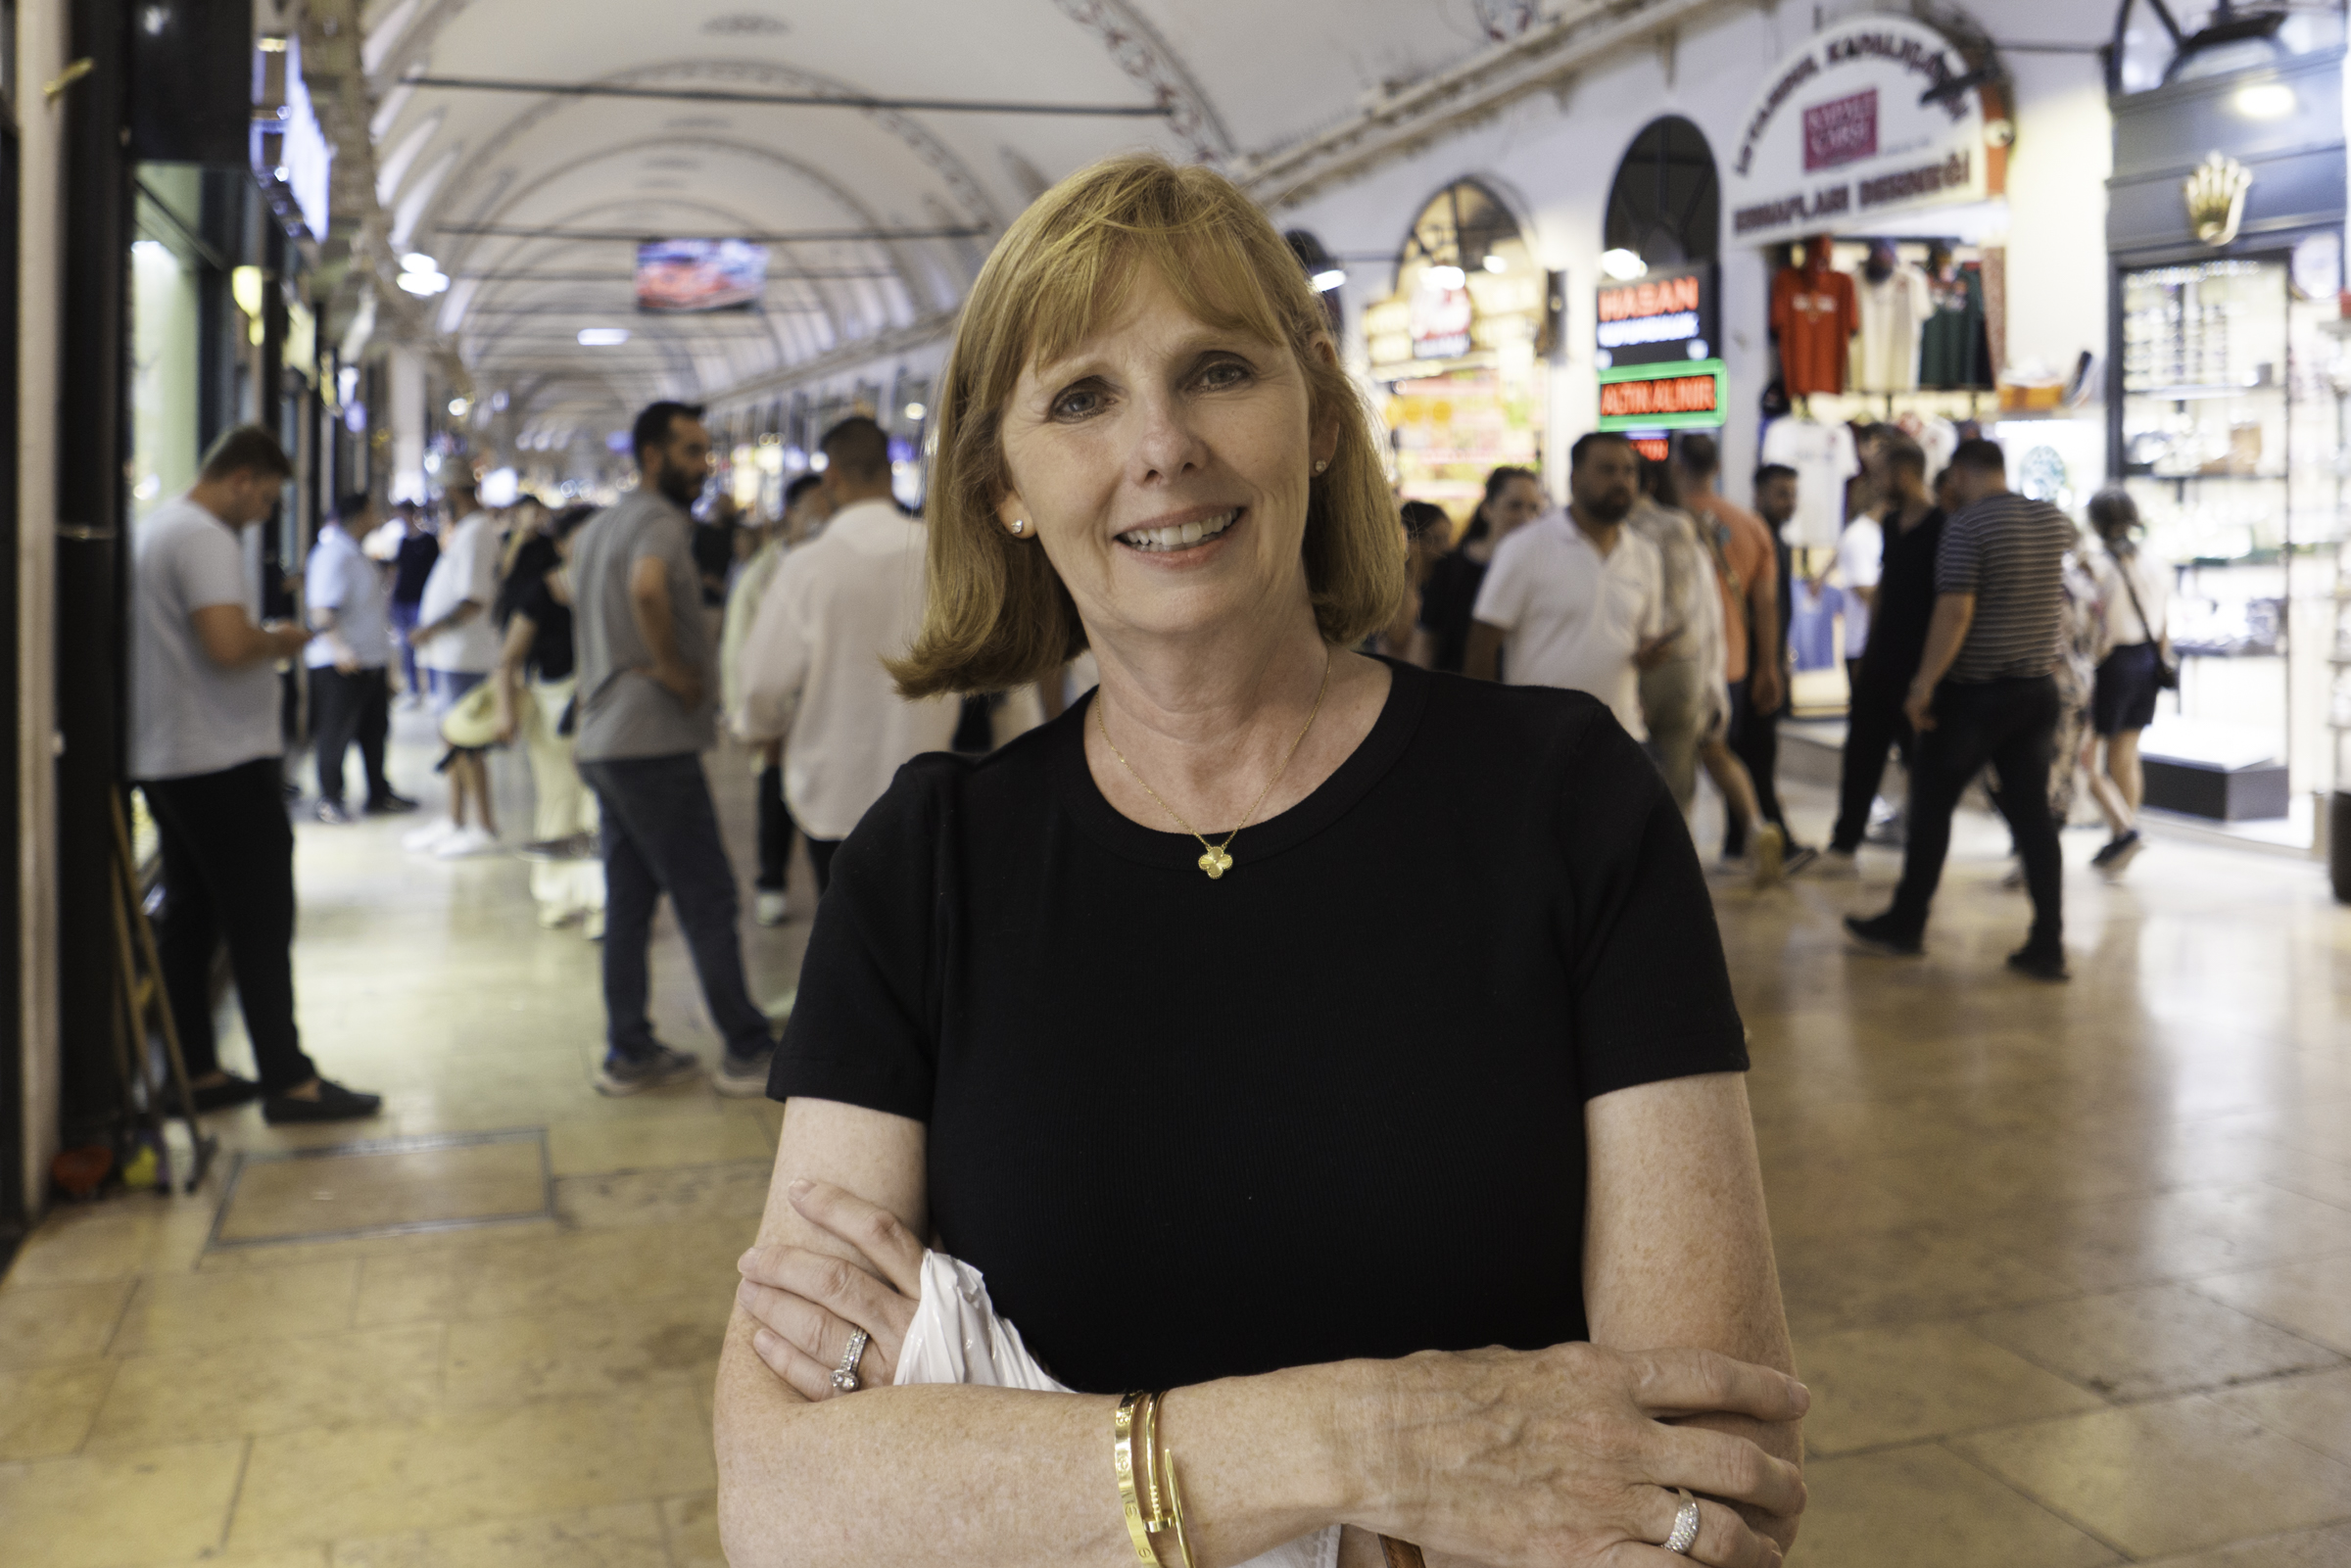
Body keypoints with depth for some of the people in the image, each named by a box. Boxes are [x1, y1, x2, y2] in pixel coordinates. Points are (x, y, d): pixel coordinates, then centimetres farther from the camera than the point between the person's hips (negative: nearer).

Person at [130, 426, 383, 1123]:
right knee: (260, 923, -5)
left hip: (163, 761, 10)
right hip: (223, 761, -10)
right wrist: (279, 641, -9)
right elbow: (228, 645, -27)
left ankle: (197, 1073, 20)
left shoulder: (152, 529, 17)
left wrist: (261, 638, 15)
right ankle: (289, 1081, -1)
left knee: (189, 921, 13)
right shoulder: (205, 538, -15)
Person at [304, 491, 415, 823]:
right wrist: (339, 648, -37)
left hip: (372, 659, 10)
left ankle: (379, 793, 27)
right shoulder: (332, 555, -17)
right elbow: (321, 611, -25)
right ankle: (329, 801, 8)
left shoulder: (357, 554, 15)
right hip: (341, 665, -10)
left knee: (375, 731, 17)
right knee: (335, 734, 0)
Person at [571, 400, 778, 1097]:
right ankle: (749, 1051, 4)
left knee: (628, 899, 12)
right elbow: (647, 586, -36)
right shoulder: (659, 521, -14)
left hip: (603, 743, 9)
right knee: (709, 900, -2)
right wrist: (672, 669, -22)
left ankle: (629, 1053, 16)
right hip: (653, 744, -9)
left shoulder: (599, 525, 17)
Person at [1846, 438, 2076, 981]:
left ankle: (1905, 926, 18)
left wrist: (1923, 685, -17)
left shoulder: (1966, 526, -15)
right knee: (2033, 814, 6)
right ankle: (2048, 945, 4)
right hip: (2036, 689, 6)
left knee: (1932, 804, 8)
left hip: (1974, 691, -6)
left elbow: (1955, 612, -21)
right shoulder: (2055, 521, 7)